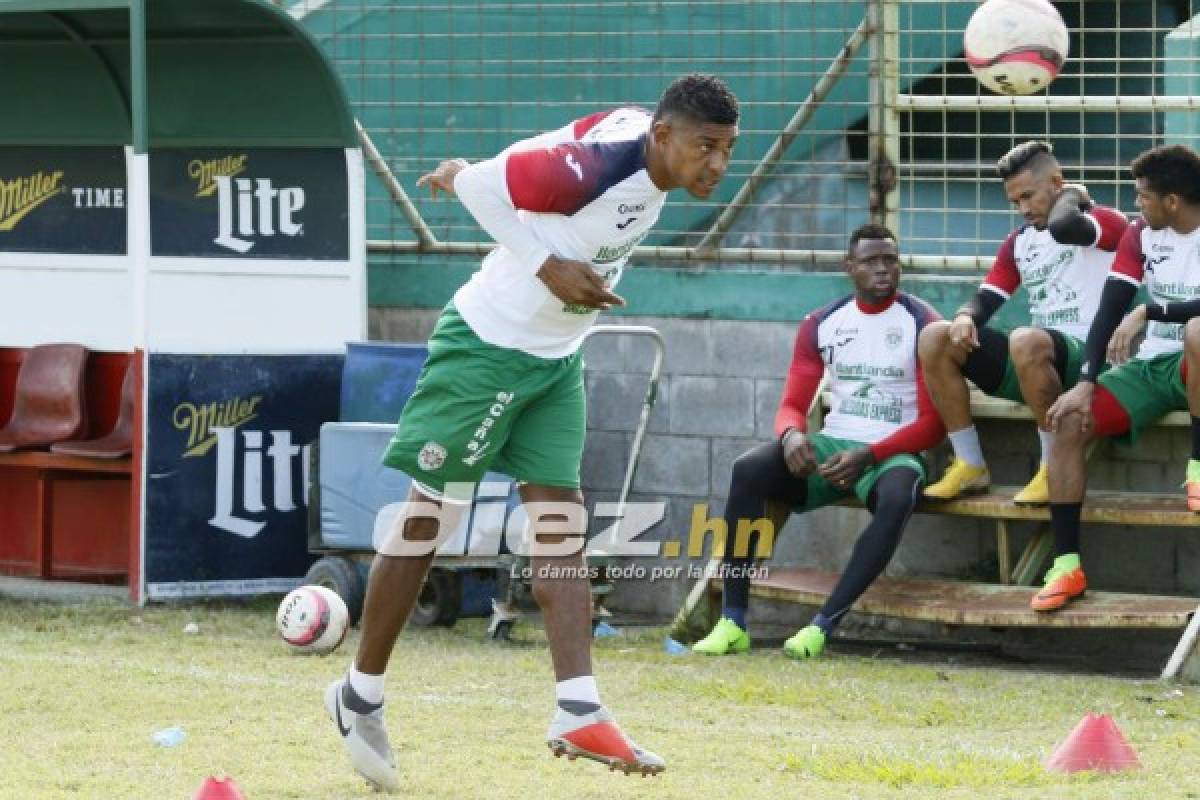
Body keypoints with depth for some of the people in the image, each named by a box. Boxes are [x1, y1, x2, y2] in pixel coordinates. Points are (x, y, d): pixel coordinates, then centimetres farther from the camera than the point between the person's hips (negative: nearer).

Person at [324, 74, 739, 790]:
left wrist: (466, 171, 19)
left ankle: (580, 715, -5)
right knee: (428, 521, 0)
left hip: (556, 360, 8)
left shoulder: (658, 159, -3)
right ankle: (362, 696, 13)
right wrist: (548, 267, -26)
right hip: (488, 348, -8)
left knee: (561, 527, 0)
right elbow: (482, 185, -21)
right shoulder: (596, 166, -30)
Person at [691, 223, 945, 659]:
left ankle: (823, 625, -39)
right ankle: (732, 622, -27)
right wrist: (792, 435, -19)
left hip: (891, 453, -3)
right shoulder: (821, 325, 9)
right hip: (832, 445, 3)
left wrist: (869, 455, -22)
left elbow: (933, 423, -8)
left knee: (897, 498, -40)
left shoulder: (922, 324, -4)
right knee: (748, 470, -25)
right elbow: (792, 404, 7)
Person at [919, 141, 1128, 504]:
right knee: (934, 338, -7)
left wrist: (1072, 196, -5)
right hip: (1035, 362, 7)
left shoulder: (1105, 222, -4)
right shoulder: (1018, 243, 19)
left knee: (1026, 341, -39)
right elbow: (985, 300, 14)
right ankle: (970, 465, -10)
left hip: (1089, 359, -7)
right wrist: (965, 318, -10)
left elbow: (1063, 228, -27)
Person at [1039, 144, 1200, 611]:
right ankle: (1067, 564, -15)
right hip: (1152, 365, 5)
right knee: (1069, 424, -16)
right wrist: (1086, 383, -13)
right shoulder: (1140, 236, 4)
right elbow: (1109, 310, -3)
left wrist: (1146, 313, -27)